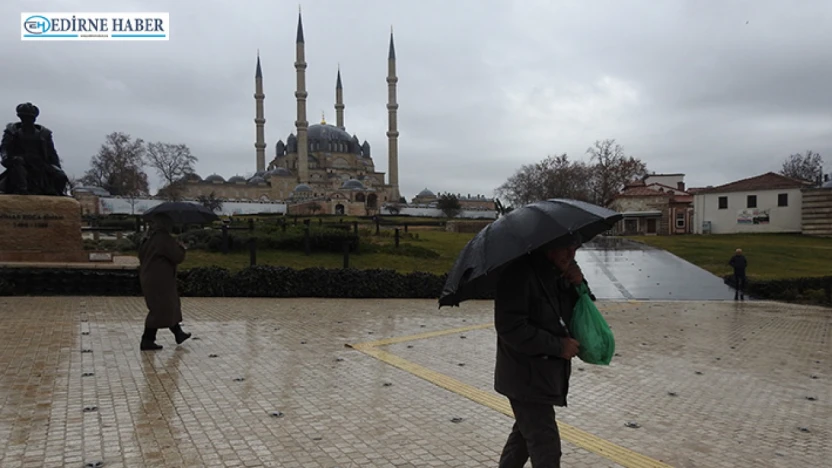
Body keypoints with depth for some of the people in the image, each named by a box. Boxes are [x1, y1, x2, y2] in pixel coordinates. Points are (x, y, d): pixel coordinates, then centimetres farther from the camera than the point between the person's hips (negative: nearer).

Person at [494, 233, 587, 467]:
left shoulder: (560, 272, 6)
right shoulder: (519, 272, -22)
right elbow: (510, 328, -27)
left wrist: (578, 285, -8)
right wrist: (558, 346, -21)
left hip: (547, 372, 9)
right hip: (527, 376, -9)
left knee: (526, 433, 24)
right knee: (546, 448, -2)